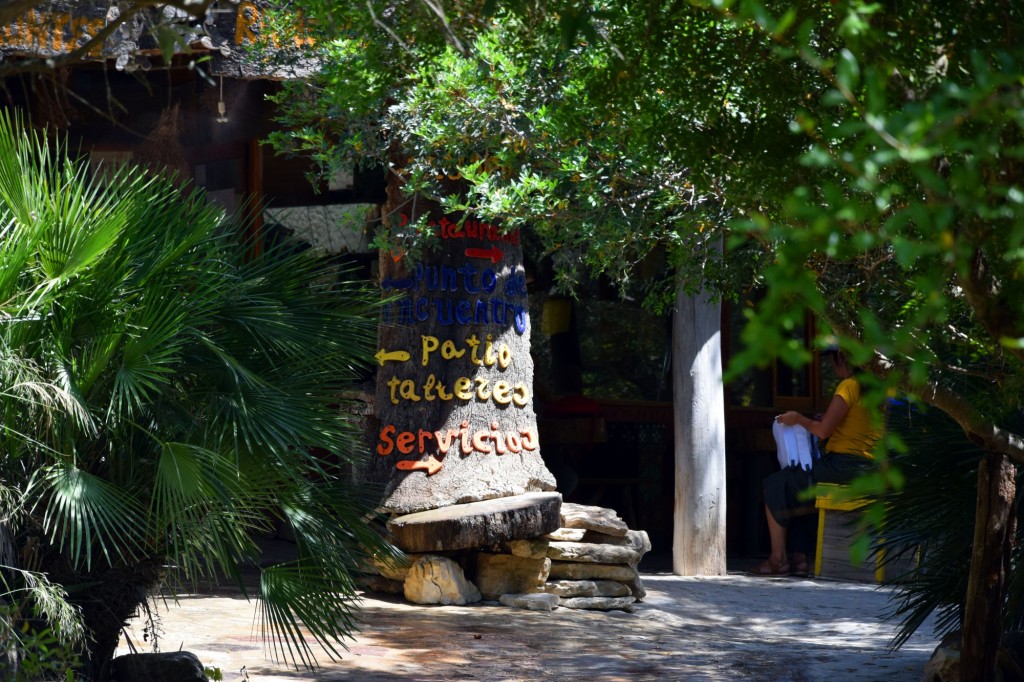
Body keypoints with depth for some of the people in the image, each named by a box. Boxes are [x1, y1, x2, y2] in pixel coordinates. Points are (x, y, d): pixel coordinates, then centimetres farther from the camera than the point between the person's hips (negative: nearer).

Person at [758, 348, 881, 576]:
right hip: (867, 467, 9)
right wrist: (826, 419, 22)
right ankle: (800, 557, 18)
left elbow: (823, 431, -14)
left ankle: (778, 558, 3)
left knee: (775, 485, 3)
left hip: (843, 465, -9)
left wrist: (798, 418, 3)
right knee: (798, 490, 27)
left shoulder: (849, 386, -14)